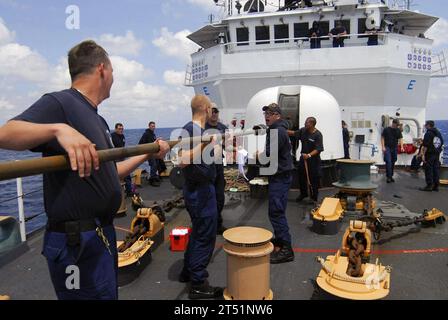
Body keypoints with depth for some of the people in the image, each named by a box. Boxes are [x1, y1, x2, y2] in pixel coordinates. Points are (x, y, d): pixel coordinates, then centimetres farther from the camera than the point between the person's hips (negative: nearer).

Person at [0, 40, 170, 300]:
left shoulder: (98, 119, 14)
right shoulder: (60, 103, -14)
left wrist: (147, 155, 18)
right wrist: (59, 128, -45)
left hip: (103, 233, 10)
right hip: (77, 241, -9)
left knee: (109, 293, 23)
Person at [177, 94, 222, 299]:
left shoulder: (201, 130, 10)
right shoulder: (190, 129, -18)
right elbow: (182, 161, -30)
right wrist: (203, 144, -35)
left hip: (202, 188, 10)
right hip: (200, 191, -10)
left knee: (198, 232, 21)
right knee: (205, 235, 0)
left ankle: (188, 272, 36)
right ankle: (198, 285, 12)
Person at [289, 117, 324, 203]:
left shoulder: (318, 135, -17)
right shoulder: (303, 130, 0)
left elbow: (318, 149, -20)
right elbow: (294, 133, 15)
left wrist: (309, 155, -32)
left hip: (313, 159, -6)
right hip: (303, 157, 6)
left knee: (313, 179, 2)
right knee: (301, 177, 15)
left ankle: (314, 197, 17)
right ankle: (303, 193, 36)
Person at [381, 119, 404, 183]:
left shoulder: (398, 130, 7)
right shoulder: (386, 129, -4)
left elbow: (400, 138, 5)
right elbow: (382, 138, -3)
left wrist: (402, 147, -9)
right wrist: (383, 147, -11)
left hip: (394, 148, 4)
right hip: (387, 148, -4)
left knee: (393, 163, 8)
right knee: (388, 162, -12)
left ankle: (391, 176, 17)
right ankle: (388, 177, -10)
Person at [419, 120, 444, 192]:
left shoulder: (428, 133, -11)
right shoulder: (438, 133, 15)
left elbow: (425, 145, -18)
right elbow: (441, 143, 20)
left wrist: (423, 154, -17)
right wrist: (438, 151, 23)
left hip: (429, 154, -8)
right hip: (437, 154, 8)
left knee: (428, 170, -4)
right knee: (436, 169, 9)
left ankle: (429, 186, -4)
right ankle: (436, 186, 13)